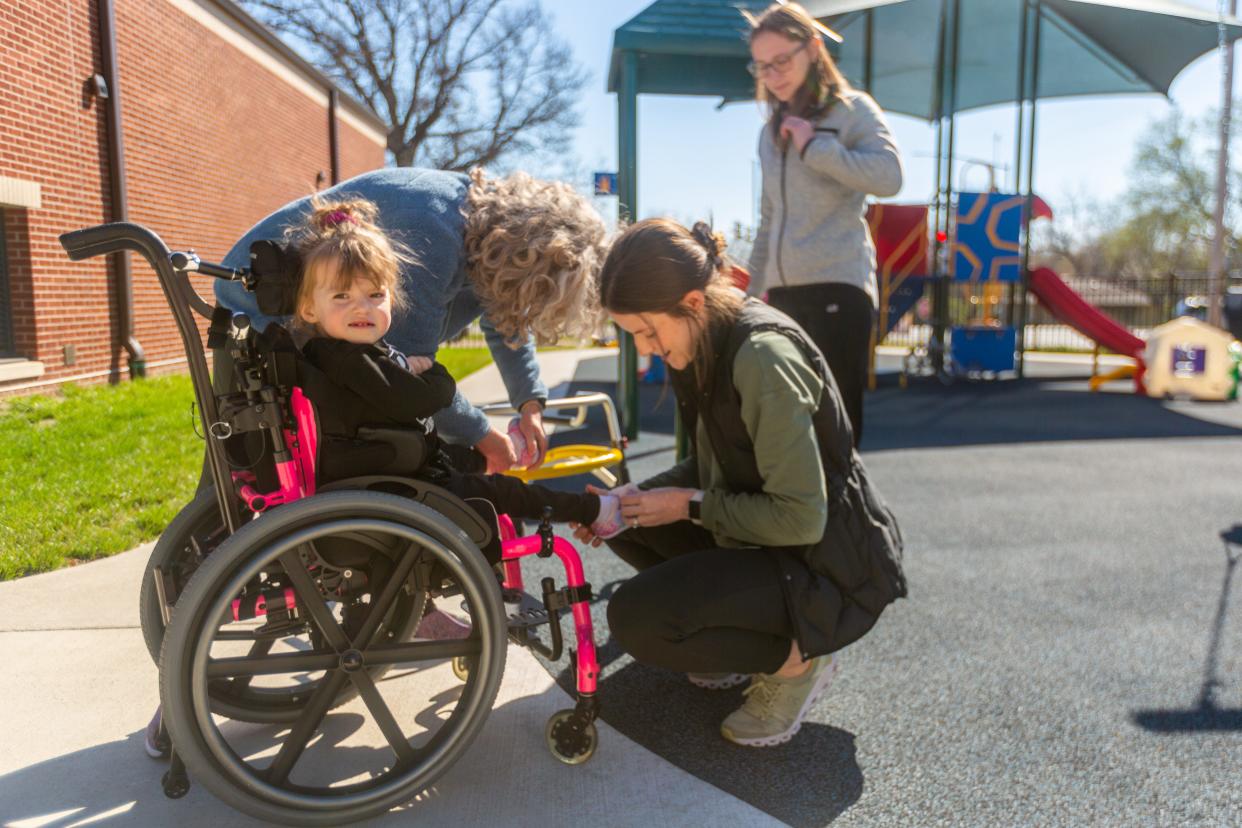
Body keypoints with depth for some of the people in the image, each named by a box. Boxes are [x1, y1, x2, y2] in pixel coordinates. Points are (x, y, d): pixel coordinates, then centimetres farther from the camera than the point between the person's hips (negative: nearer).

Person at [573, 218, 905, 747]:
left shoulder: (762, 356, -27)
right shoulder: (709, 341, 1)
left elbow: (802, 518, -27)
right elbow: (711, 464, 11)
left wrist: (690, 504, -18)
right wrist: (635, 498, -5)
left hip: (830, 569, -9)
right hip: (760, 538, 9)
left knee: (635, 618, -22)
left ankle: (797, 659, 0)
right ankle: (743, 641, 15)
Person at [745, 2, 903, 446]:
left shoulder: (851, 109, 2)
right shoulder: (770, 132, 18)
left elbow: (889, 177, -15)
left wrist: (814, 146, -12)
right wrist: (753, 293, 18)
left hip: (838, 287, -5)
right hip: (783, 293, 6)